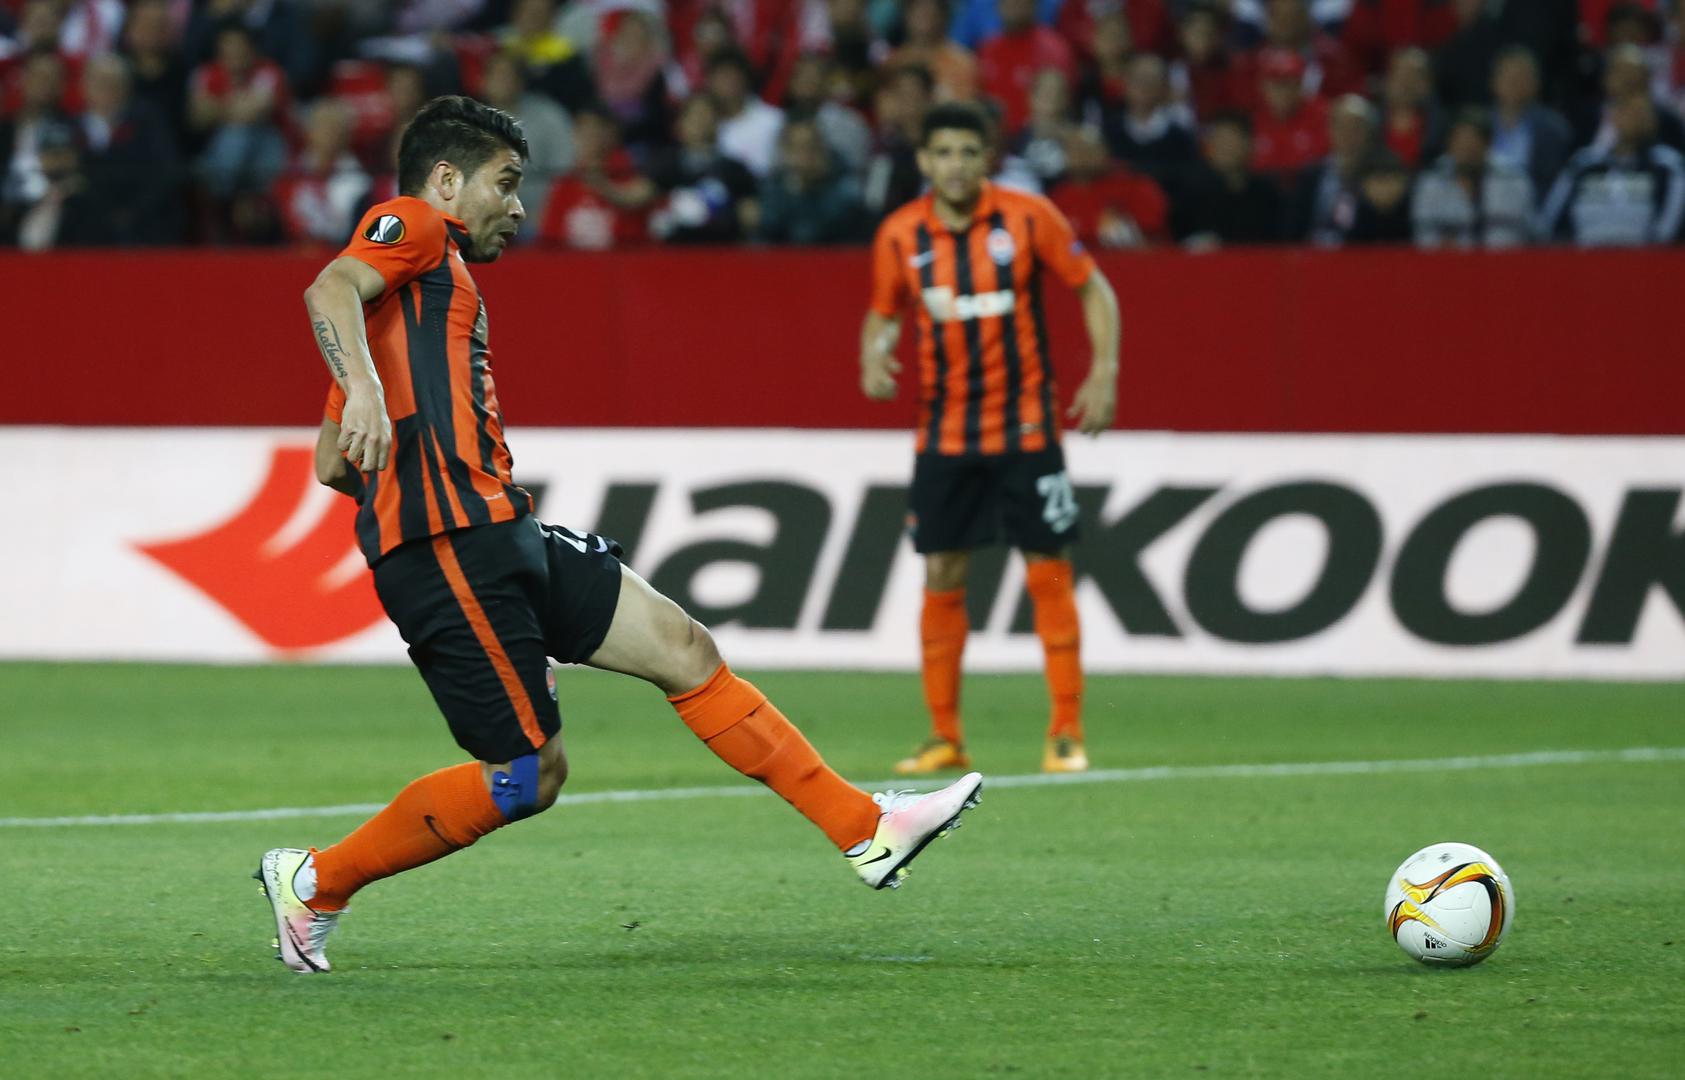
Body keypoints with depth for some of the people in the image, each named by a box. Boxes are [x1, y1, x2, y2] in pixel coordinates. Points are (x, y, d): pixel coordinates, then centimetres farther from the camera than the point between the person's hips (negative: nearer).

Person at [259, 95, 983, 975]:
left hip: (501, 539, 10)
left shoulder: (437, 277, 26)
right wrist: (366, 390, -39)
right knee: (528, 775, -7)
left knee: (682, 647, 7)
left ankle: (865, 831, 8)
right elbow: (328, 291, -24)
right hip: (449, 546, -10)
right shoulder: (412, 228, 1)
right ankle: (317, 883, 5)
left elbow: (332, 465, 24)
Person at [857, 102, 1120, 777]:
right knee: (941, 578, 1)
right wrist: (873, 359, -8)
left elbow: (1092, 288, 1)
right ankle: (945, 738, 9)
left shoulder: (1028, 217, -8)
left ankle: (1067, 733, 4)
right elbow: (884, 313, 14)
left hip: (1024, 429, -2)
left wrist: (1104, 373, -10)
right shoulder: (900, 235, -1)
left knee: (1048, 575, -4)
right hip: (943, 434, 2)